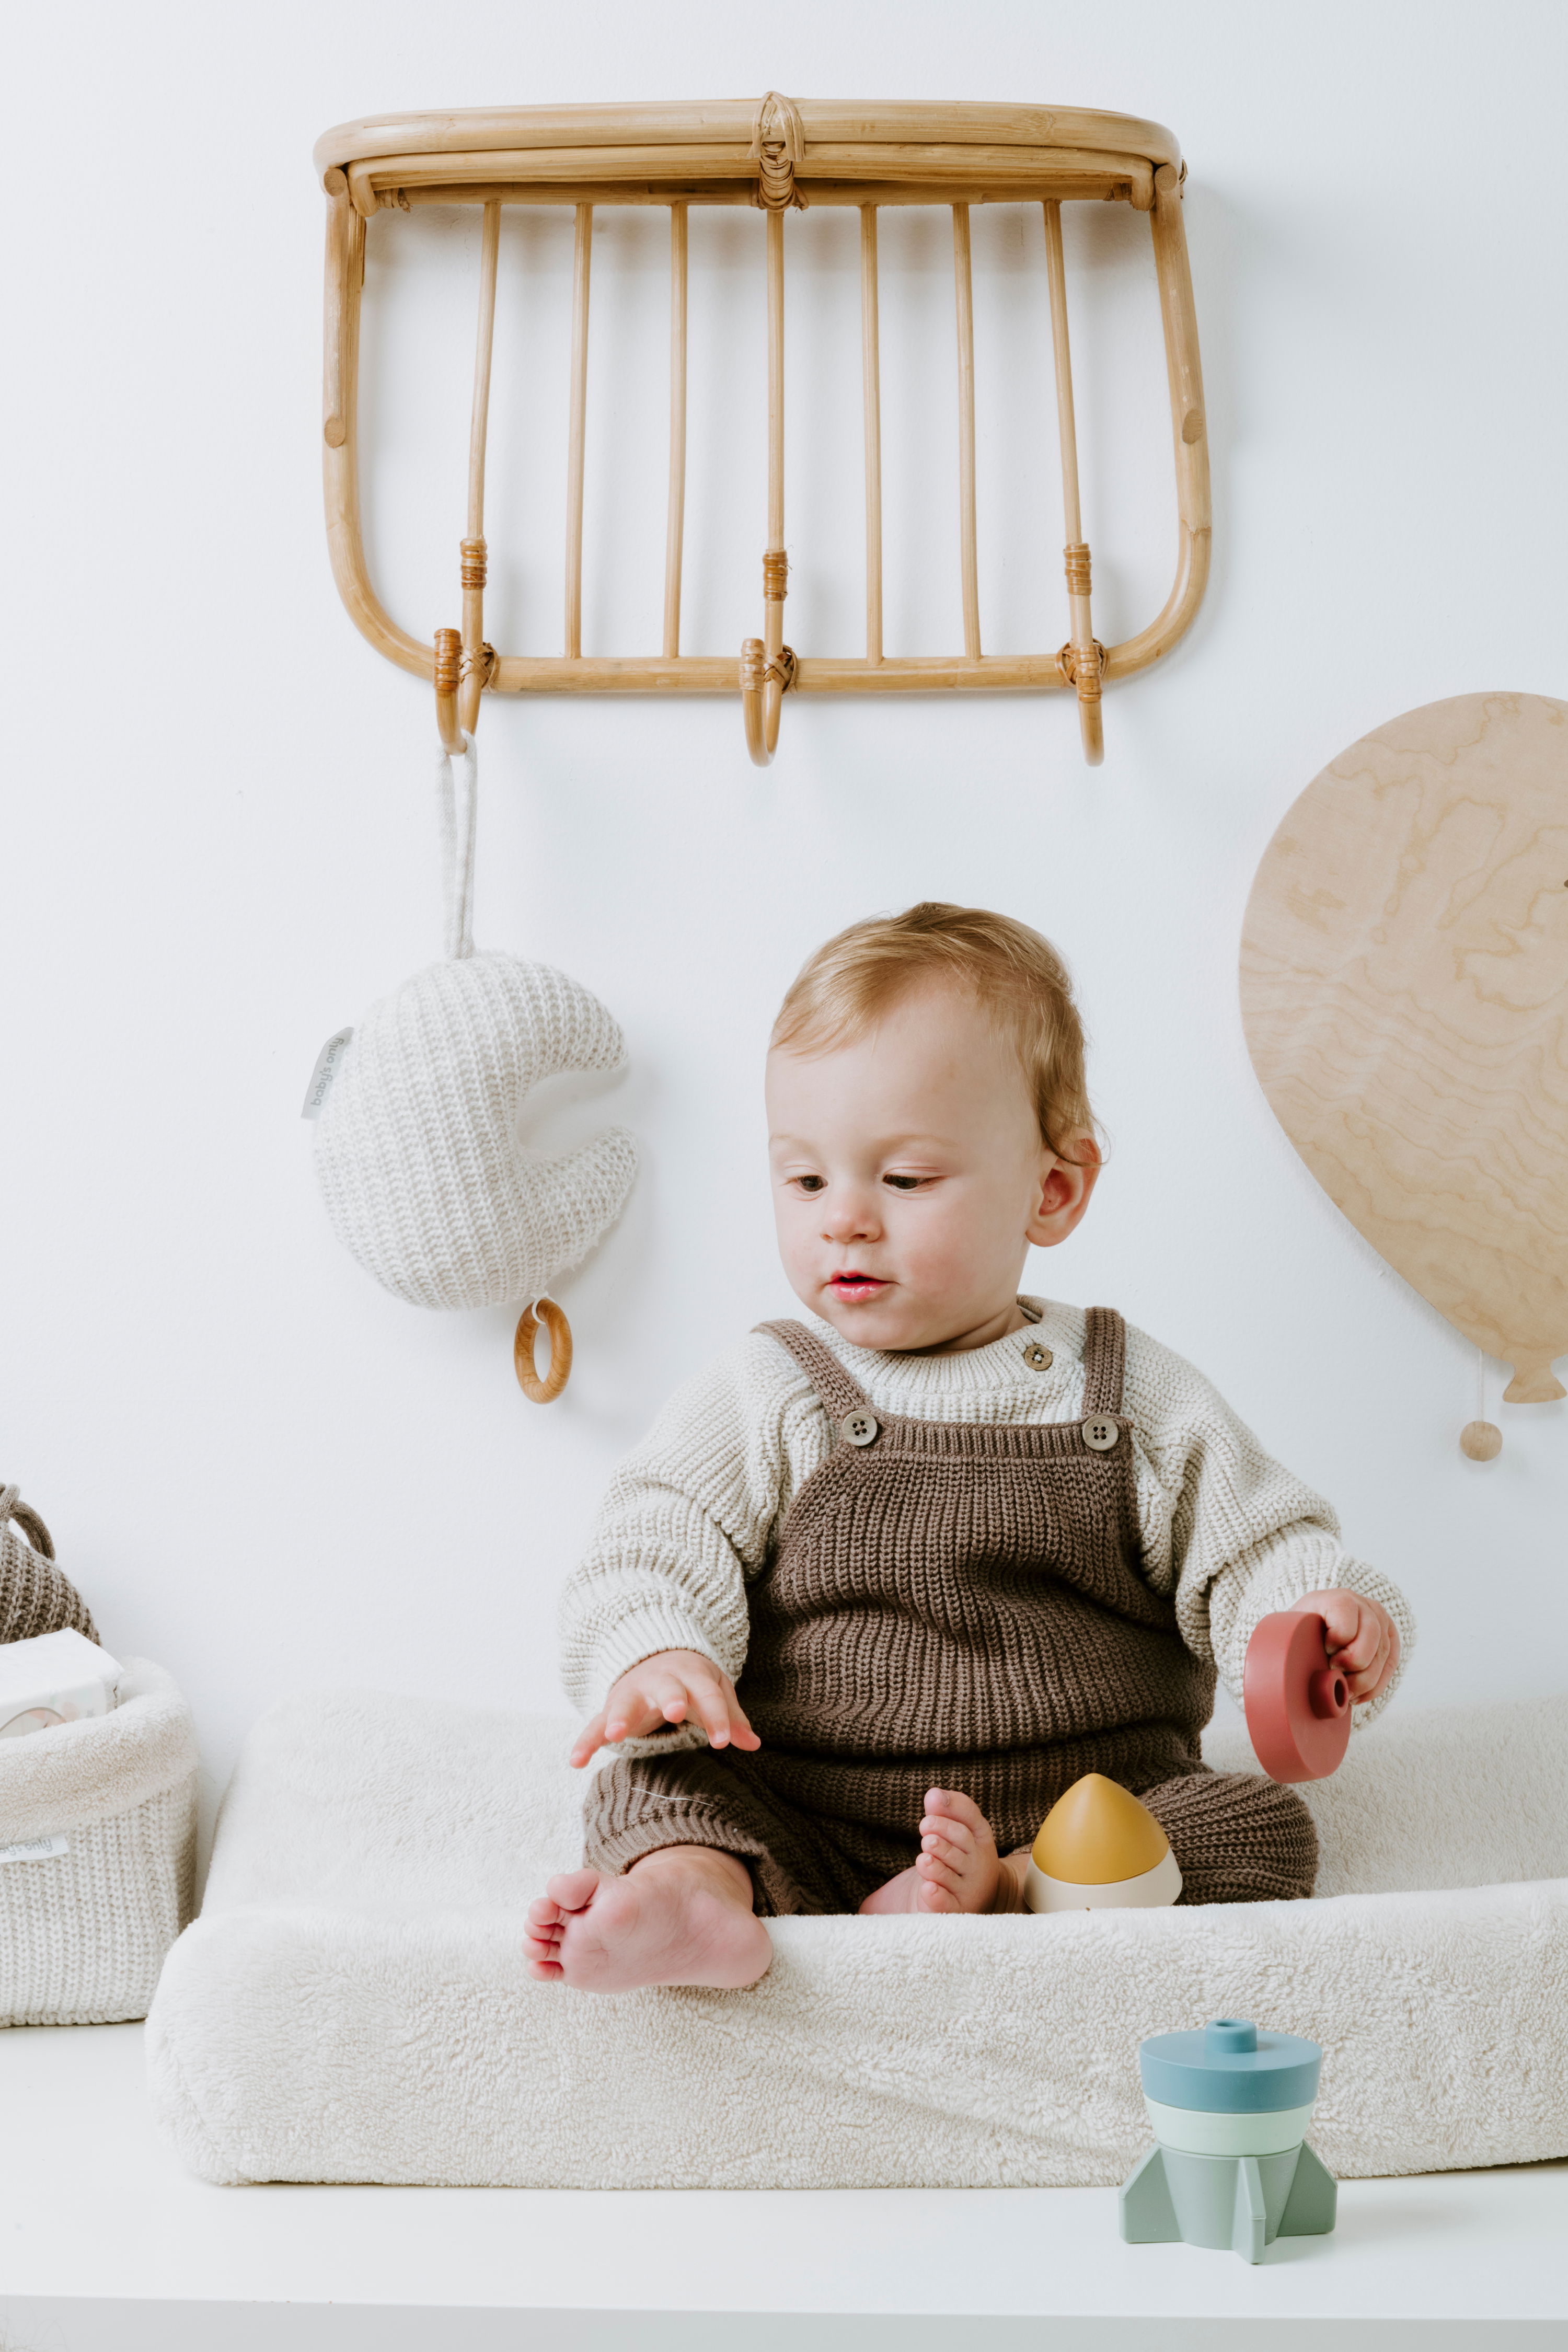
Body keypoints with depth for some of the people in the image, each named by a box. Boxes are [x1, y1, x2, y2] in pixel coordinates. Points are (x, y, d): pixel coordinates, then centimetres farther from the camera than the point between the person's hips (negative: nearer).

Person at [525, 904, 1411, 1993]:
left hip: (1093, 1815, 1)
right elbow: (652, 1558, -2)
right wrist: (652, 1658, -25)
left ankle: (1000, 1892, -32)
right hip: (802, 1822, 0)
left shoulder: (1136, 1398, 7)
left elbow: (1255, 1549, 7)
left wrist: (1322, 1615, -16)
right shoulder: (761, 1399, 6)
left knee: (1261, 1828, -22)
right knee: (656, 1786, -22)